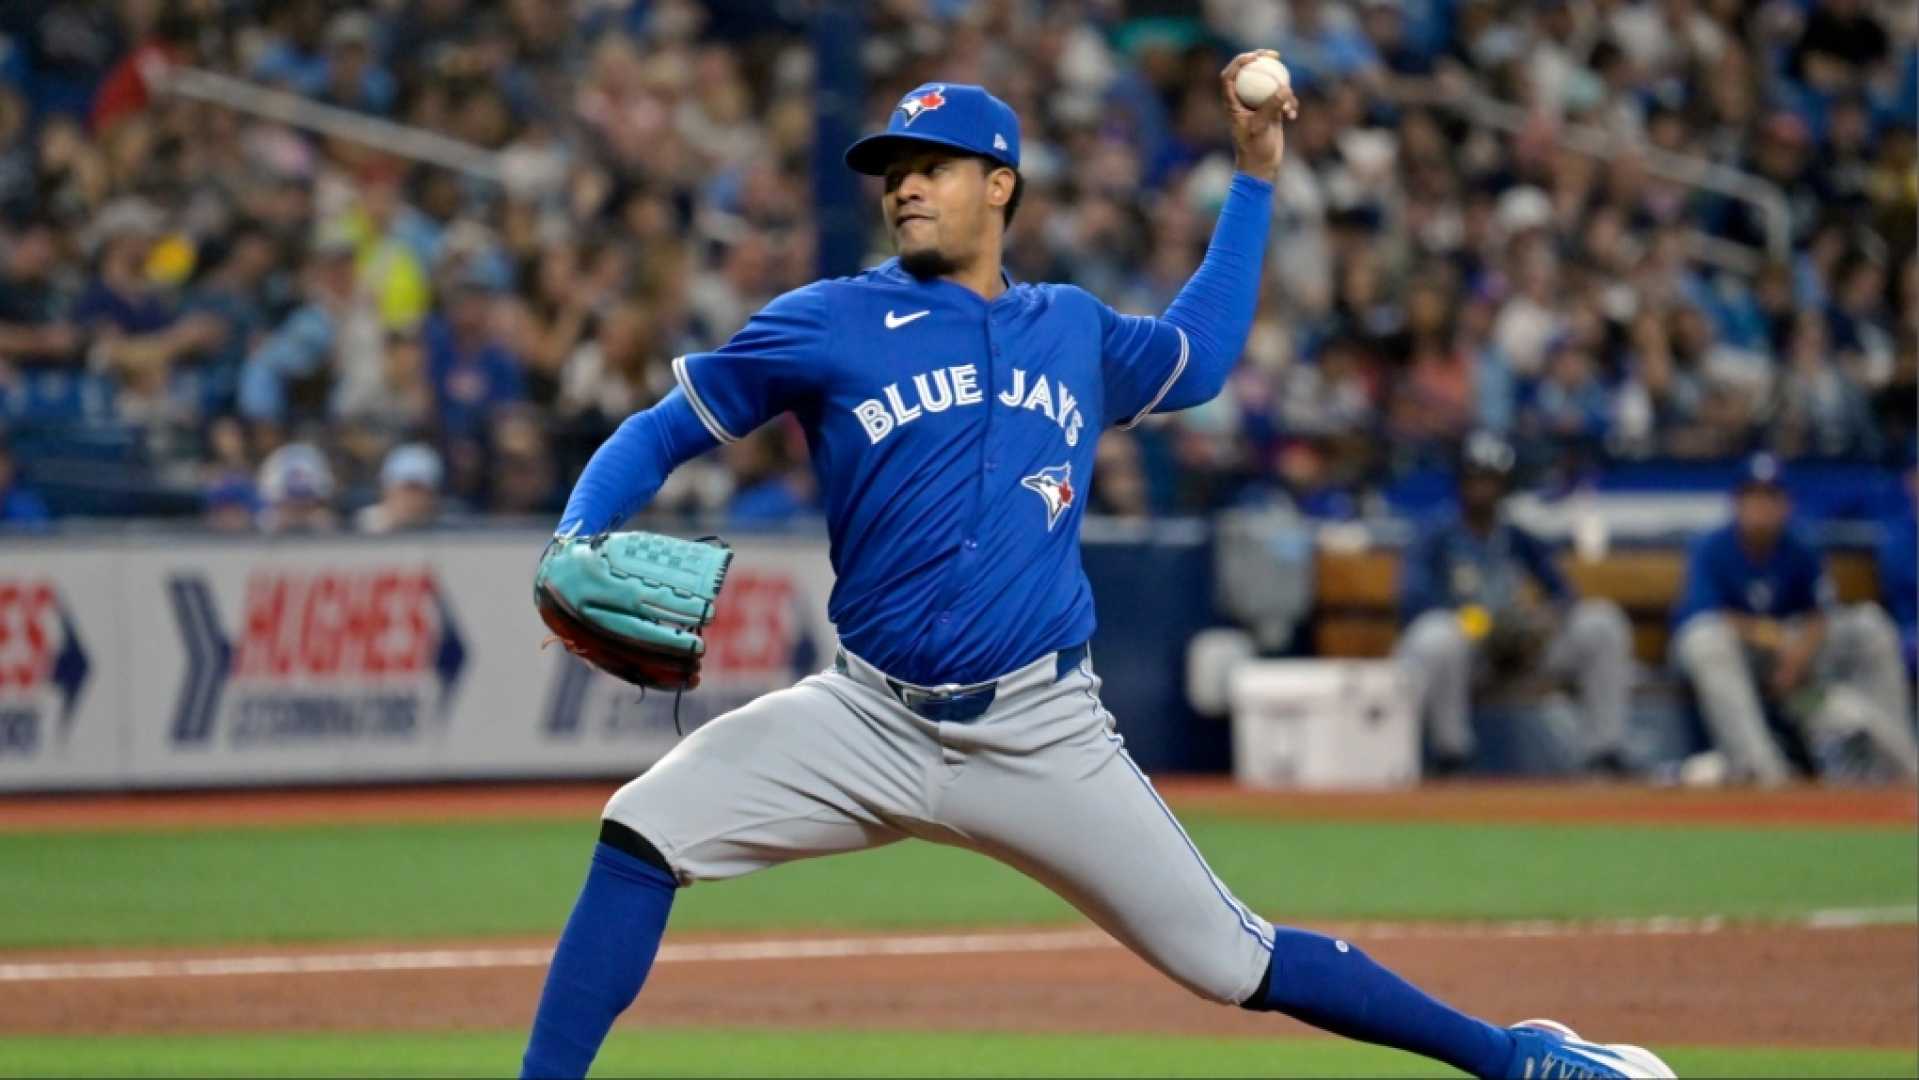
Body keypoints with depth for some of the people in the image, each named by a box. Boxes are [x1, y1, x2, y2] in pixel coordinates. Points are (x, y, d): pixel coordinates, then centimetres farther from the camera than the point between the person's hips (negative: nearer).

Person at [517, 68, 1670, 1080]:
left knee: (1234, 960, -1)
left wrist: (1257, 175, 29)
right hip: (870, 721, 0)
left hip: (1044, 739, 1)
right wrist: (576, 547, -16)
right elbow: (660, 435, 3)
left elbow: (1199, 357, 33)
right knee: (646, 831, -20)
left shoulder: (1075, 332, 11)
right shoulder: (830, 323, 1)